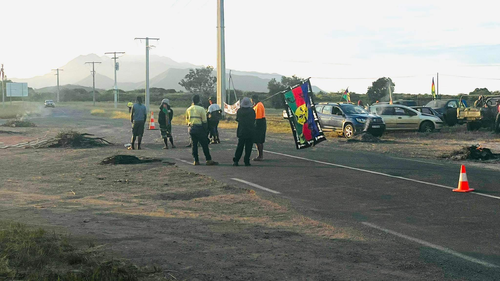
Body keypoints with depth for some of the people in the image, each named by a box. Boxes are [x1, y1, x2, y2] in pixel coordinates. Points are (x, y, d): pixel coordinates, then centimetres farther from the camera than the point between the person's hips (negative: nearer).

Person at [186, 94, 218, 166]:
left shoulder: (188, 110, 9)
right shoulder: (201, 109, -7)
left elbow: (187, 120, 16)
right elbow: (204, 121, -7)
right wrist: (206, 129, 3)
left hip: (191, 129, 5)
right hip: (199, 129, -5)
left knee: (194, 145, 10)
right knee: (204, 145, -2)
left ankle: (196, 160, 10)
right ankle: (208, 160, -4)